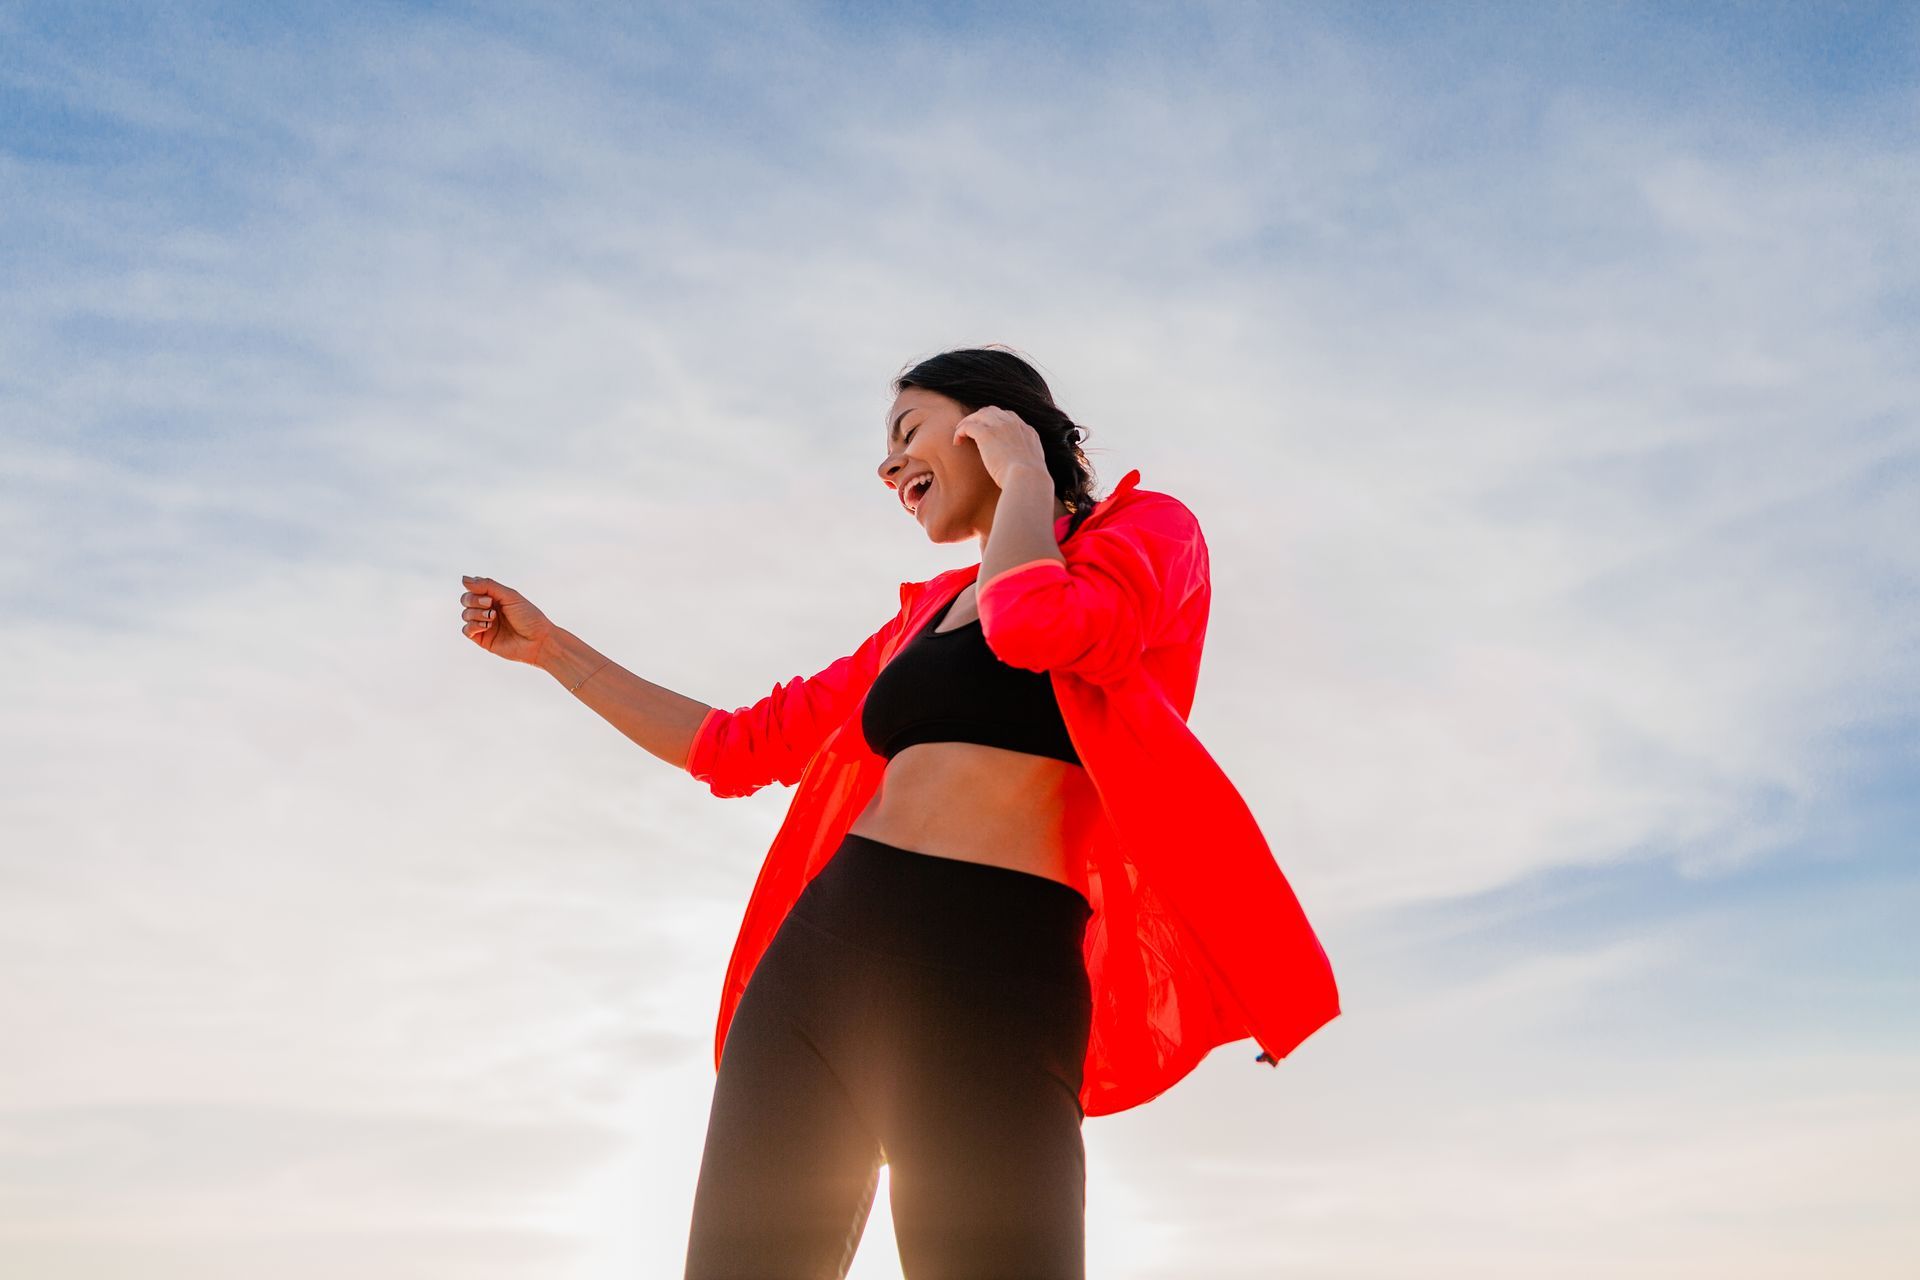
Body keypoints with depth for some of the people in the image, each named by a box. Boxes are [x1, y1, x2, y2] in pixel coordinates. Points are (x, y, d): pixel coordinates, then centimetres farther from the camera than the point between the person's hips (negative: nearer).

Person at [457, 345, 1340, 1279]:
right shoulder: (926, 616, 23)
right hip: (816, 958, 7)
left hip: (991, 978, -6)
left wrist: (1023, 475, 1)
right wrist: (549, 646, 30)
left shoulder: (1148, 531, 6)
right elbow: (741, 747, 26)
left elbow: (1035, 625, -18)